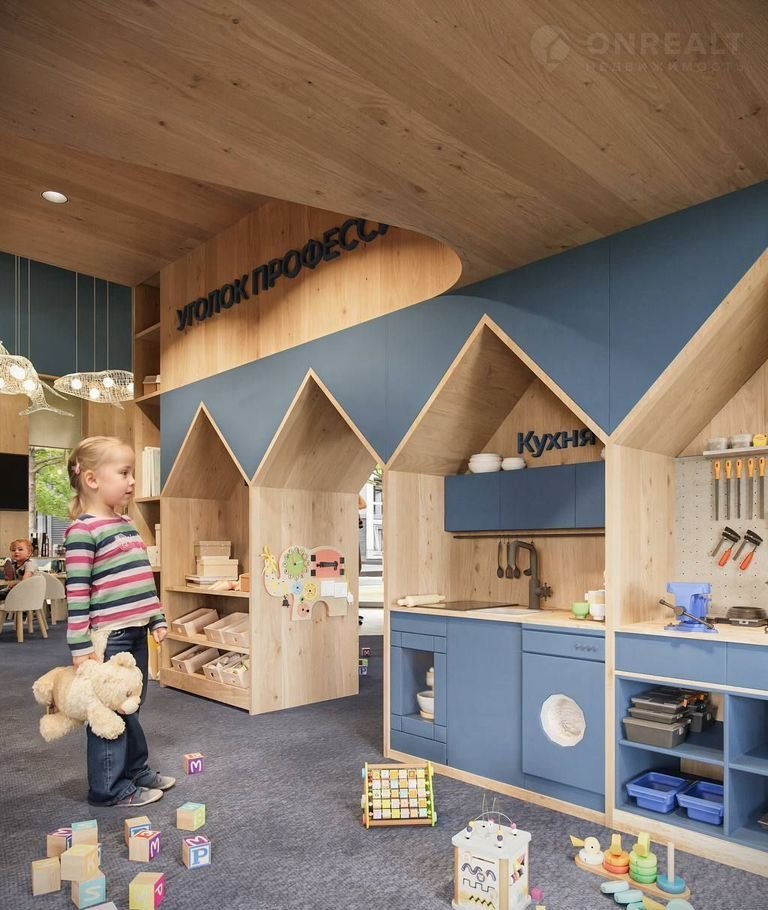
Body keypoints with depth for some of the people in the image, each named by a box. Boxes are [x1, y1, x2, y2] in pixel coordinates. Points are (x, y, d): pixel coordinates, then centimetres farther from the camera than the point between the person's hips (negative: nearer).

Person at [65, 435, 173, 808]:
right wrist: (81, 647, -18)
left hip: (135, 631, 8)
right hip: (107, 637, -8)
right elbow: (77, 592, -17)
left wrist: (157, 619, 17)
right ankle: (110, 787, 18)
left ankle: (137, 770, 34)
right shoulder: (82, 530, -15)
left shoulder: (127, 524, 12)